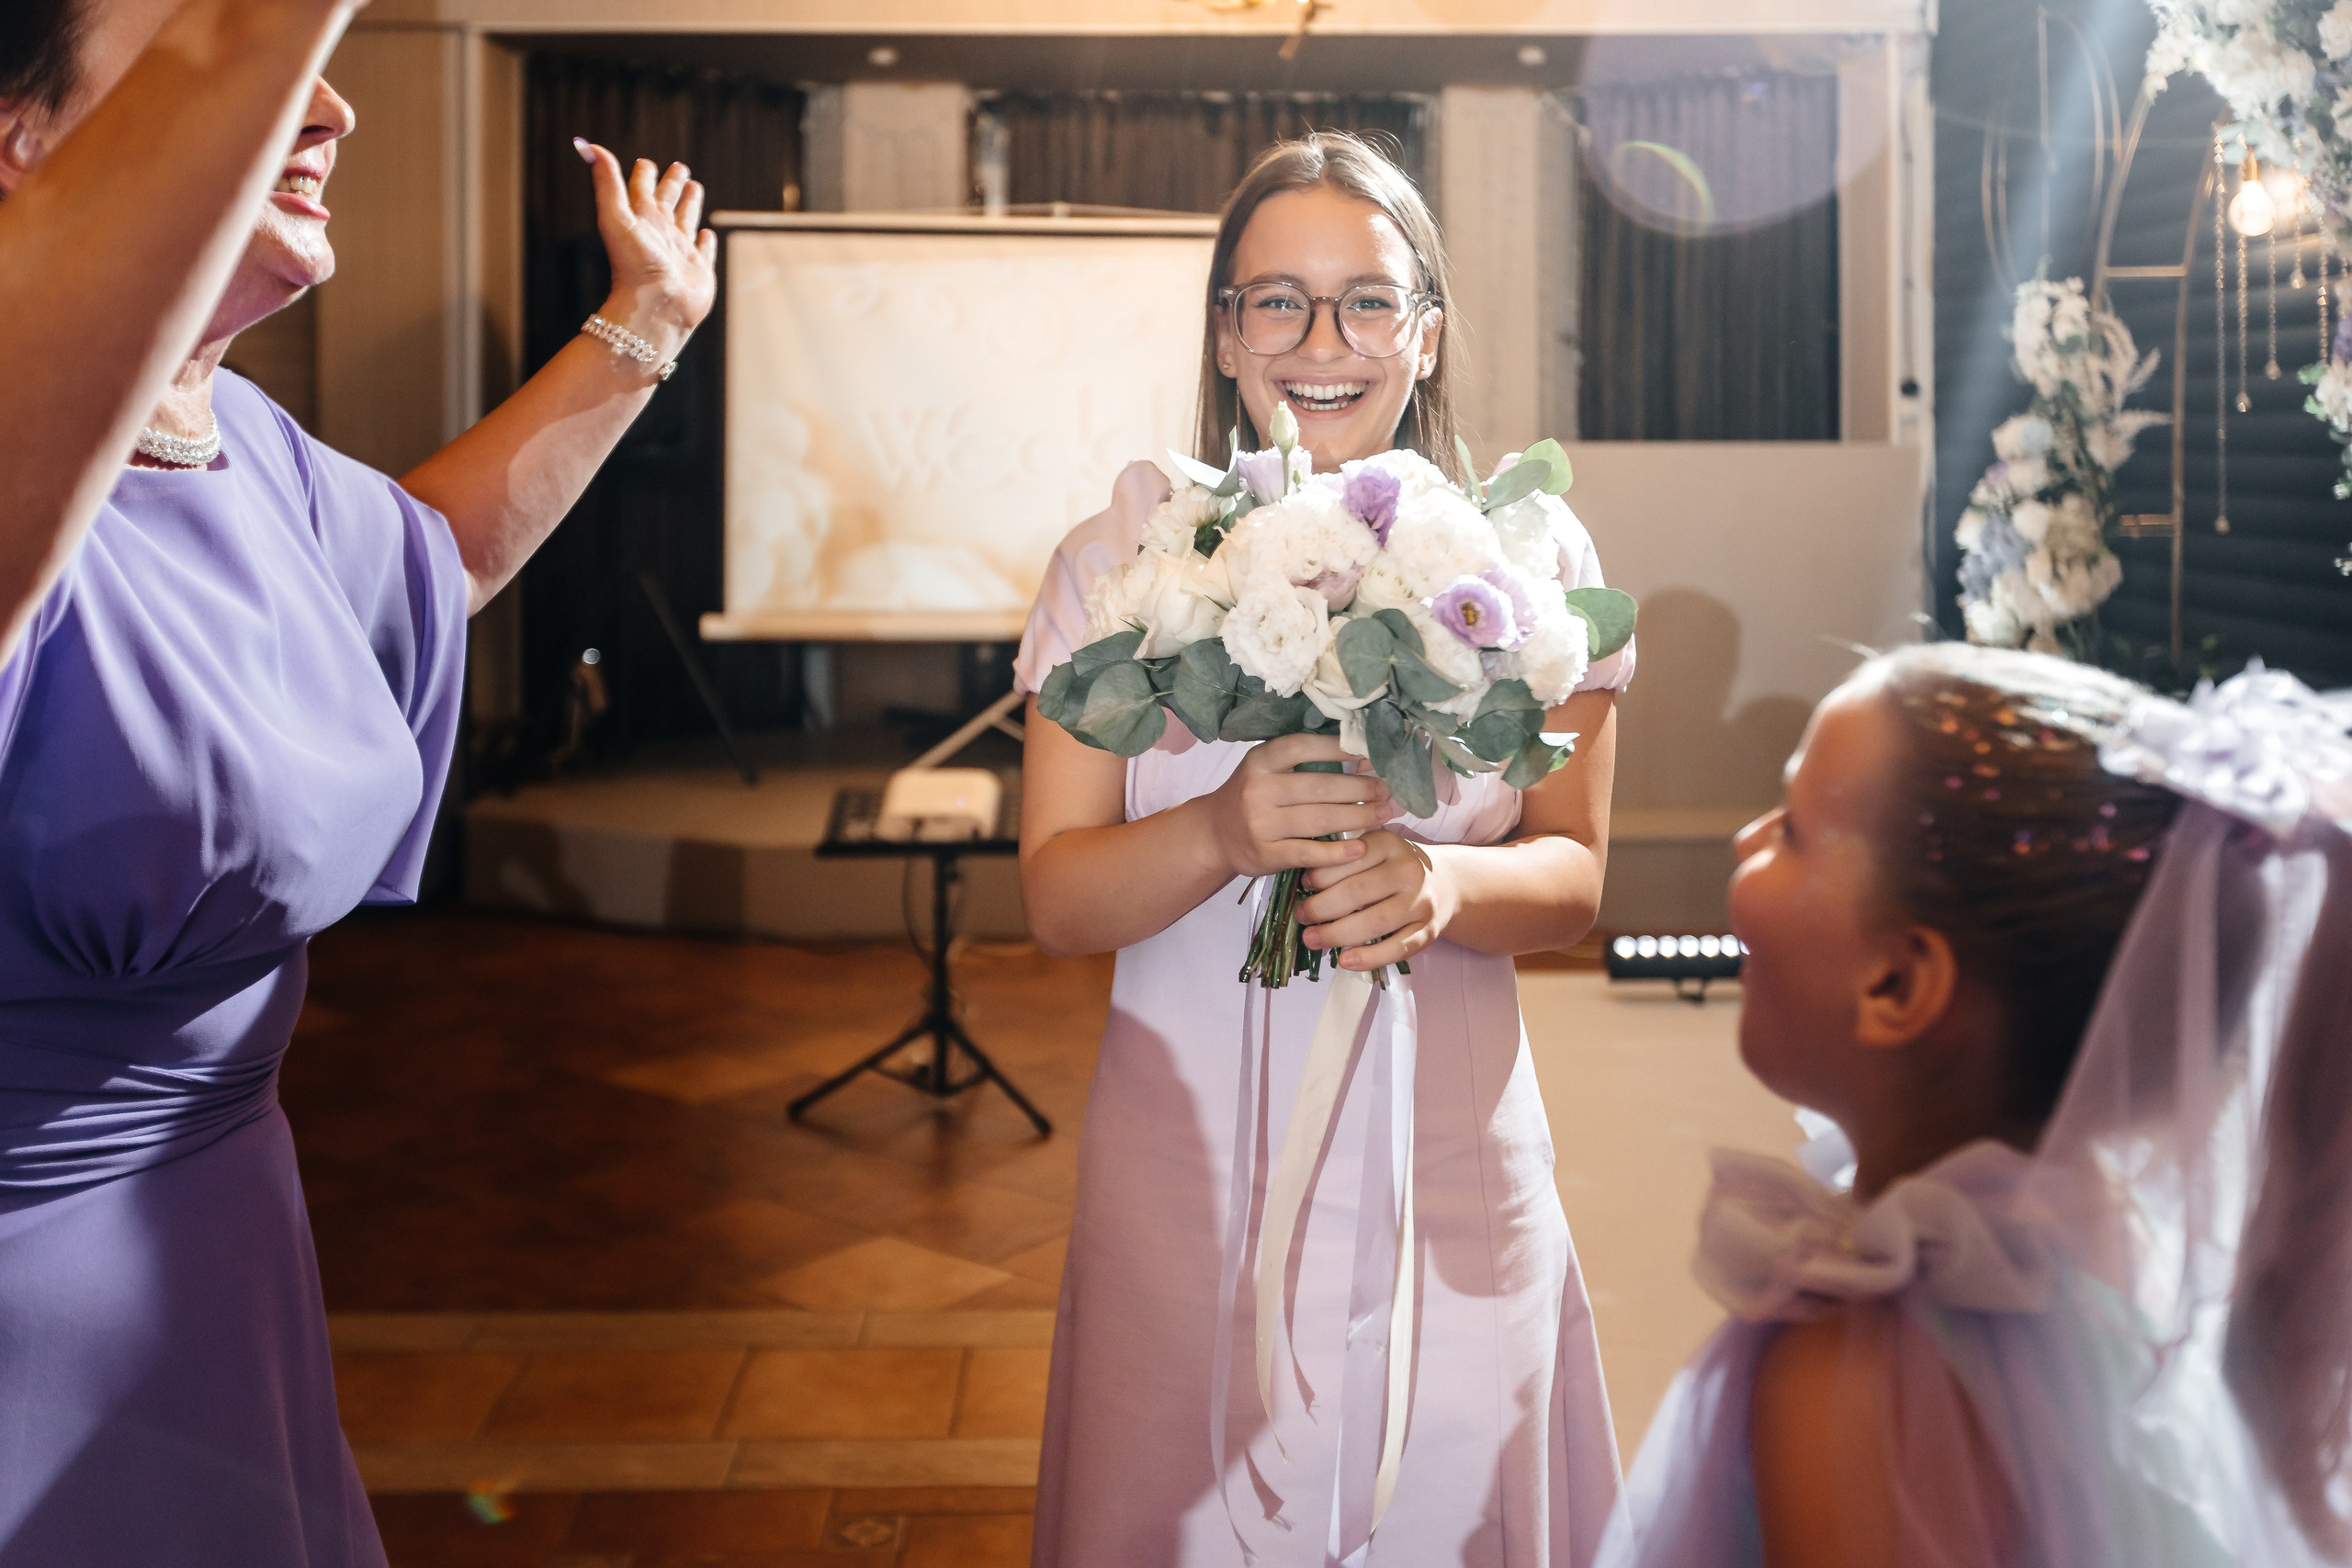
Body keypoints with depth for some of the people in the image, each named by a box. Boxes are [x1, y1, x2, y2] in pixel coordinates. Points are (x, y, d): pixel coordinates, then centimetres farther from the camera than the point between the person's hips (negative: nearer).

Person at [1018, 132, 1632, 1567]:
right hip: (1189, 1173, 0)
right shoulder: (1122, 562, -2)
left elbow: (1573, 874, 2)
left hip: (1448, 1174, 0)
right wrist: (1222, 833, -23)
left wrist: (1447, 884, -20)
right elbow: (1057, 902, -3)